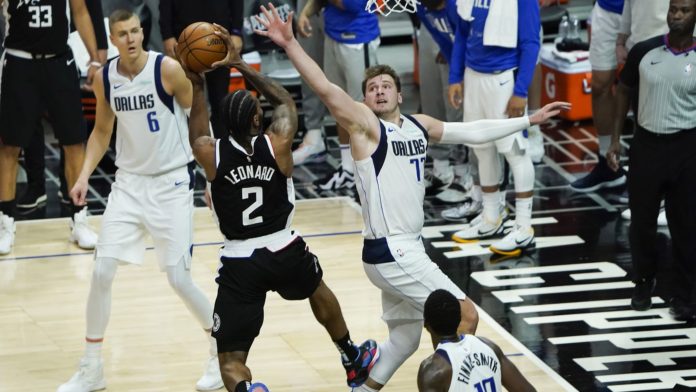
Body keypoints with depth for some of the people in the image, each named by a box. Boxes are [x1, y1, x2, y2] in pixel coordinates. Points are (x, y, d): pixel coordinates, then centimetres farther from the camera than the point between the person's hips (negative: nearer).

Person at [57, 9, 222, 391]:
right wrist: (85, 174, 0)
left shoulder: (168, 69, -16)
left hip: (171, 183, -4)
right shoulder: (104, 78, -1)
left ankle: (222, 350, 19)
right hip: (129, 182, 4)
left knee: (178, 279, -5)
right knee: (101, 272, -3)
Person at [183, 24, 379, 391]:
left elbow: (197, 131, 14)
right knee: (318, 290, 38)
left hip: (239, 263, -2)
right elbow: (285, 100, 8)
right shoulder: (278, 144, -13)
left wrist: (196, 86, 16)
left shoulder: (211, 154, -13)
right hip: (285, 252, 2)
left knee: (230, 358, 3)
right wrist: (240, 64, 10)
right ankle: (354, 361, 56)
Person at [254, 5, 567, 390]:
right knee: (465, 316, -9)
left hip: (406, 249, 9)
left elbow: (473, 131, 21)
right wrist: (290, 45, -36)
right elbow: (325, 88, -23)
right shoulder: (365, 124, -10)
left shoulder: (419, 125, 11)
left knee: (405, 337, 20)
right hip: (390, 251, -9)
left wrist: (529, 120, 24)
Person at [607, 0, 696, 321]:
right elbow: (625, 92, 11)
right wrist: (615, 140, 7)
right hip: (646, 143, 2)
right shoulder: (644, 52, -1)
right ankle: (644, 283, 30)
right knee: (641, 220, 10)